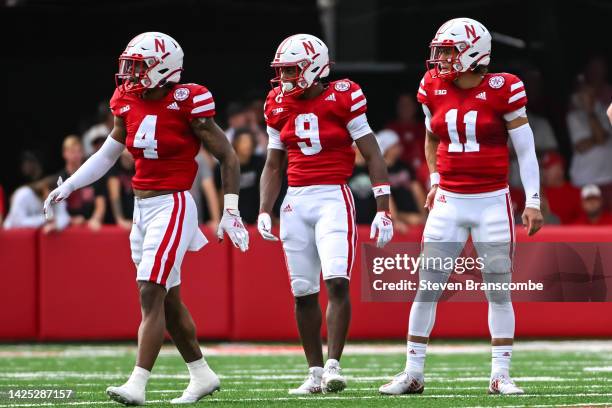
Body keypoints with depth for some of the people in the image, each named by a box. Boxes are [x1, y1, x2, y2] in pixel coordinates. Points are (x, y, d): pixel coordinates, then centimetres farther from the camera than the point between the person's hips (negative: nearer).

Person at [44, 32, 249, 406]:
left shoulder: (187, 104, -12)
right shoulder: (129, 104, 6)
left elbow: (228, 157, -6)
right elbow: (107, 156, 20)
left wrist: (231, 212, -8)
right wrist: (67, 187, 14)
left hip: (173, 207, -7)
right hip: (142, 208, 7)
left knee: (151, 295, -14)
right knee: (168, 300, 13)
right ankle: (202, 375, 26)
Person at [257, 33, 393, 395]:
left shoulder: (343, 99, -6)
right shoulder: (280, 106, 9)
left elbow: (373, 156, -4)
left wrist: (383, 210, -8)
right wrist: (264, 211, 8)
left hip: (334, 198, -5)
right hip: (296, 202, 5)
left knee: (337, 282, -18)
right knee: (303, 292, 5)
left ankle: (333, 366, -16)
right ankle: (315, 372, 12)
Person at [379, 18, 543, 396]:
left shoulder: (501, 90, -9)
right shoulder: (434, 88, 2)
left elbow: (526, 149, -5)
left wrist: (533, 202, -8)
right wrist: (435, 179, 13)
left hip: (492, 201, -3)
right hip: (449, 201, 3)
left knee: (499, 288, 0)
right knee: (427, 286, 0)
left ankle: (501, 375, 7)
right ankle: (413, 372, 6)